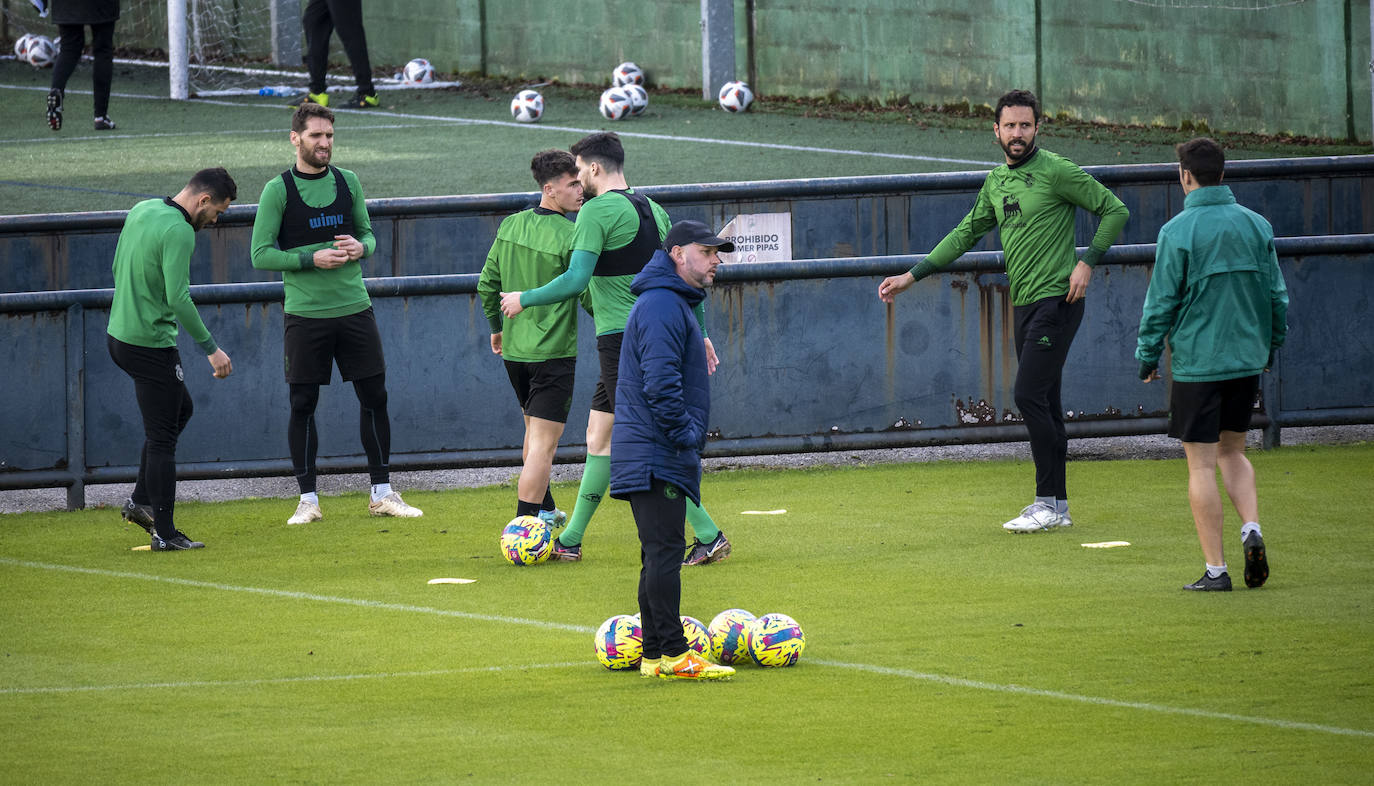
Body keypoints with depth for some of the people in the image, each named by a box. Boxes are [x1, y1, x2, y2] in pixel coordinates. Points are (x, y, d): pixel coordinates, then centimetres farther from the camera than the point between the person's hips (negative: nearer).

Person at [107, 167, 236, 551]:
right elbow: (178, 298, -25)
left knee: (181, 409, 25)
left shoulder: (141, 210, 8)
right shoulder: (178, 232, -20)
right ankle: (164, 533, 2)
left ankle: (140, 501, 24)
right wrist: (210, 348, -19)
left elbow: (118, 269, 19)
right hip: (151, 344, -9)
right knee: (162, 439, -2)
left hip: (119, 333, 9)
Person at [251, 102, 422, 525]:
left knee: (374, 398, 4)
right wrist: (312, 259, -17)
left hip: (354, 307, 3)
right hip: (305, 312, -3)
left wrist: (361, 247, -7)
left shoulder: (347, 182, 7)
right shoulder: (278, 190, -5)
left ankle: (382, 493, 14)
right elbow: (261, 254, -6)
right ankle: (308, 499, 9)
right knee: (303, 406, 0)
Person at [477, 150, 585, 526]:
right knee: (544, 442, -6)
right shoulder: (572, 238, -17)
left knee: (534, 429, 26)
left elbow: (487, 284, 9)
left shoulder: (510, 226, 3)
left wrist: (497, 326, 24)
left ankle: (544, 510, 42)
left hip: (513, 349, 7)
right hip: (554, 352, -7)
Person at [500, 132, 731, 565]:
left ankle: (708, 534, -10)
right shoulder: (651, 209, 13)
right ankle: (570, 541, 21)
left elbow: (575, 281, -18)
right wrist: (699, 333, 23)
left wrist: (524, 299, -6)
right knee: (599, 435, 15)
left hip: (621, 336, -9)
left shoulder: (597, 211, -12)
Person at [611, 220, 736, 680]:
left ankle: (655, 655, 13)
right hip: (657, 454, -11)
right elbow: (660, 382, -23)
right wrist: (684, 435, -19)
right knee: (664, 551, -12)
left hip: (659, 453, 11)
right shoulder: (663, 305, -14)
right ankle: (672, 654, -14)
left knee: (660, 554, 11)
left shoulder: (674, 304, 21)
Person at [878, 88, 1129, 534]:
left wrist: (1087, 262, -14)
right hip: (1024, 304, 8)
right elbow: (965, 234, 22)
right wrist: (912, 276, 19)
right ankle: (1057, 506, 12)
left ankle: (1047, 503, -11)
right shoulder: (996, 183, 14)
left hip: (1055, 300, -8)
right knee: (1043, 404, 8)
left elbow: (1115, 210, -6)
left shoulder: (1056, 171, -8)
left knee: (1029, 396, -14)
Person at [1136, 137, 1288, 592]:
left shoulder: (1178, 232, -11)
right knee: (1232, 451, 21)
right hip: (1247, 360, 5)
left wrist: (1148, 355, 4)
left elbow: (1161, 301, -9)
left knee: (1201, 465, 1)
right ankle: (1251, 530, -2)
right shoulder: (1257, 226, 3)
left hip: (1196, 362, -5)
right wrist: (1272, 346, 23)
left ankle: (1215, 570, 0)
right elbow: (1277, 294, 9)